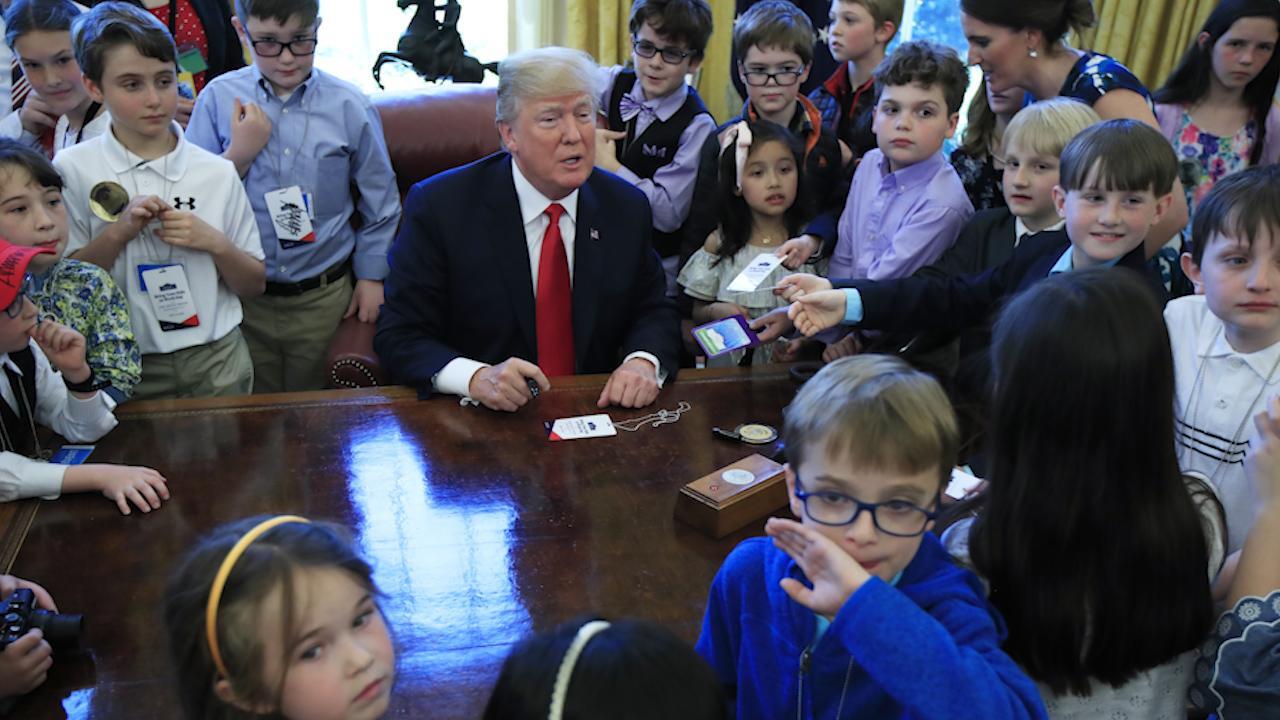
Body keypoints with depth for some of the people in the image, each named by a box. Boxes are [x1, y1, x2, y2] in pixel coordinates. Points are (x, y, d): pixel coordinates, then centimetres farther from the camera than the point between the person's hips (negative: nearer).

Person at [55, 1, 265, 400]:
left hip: (218, 361, 1)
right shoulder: (71, 171, -5)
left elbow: (253, 285, 4)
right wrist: (118, 232, -17)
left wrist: (216, 244, -14)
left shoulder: (218, 173, -1)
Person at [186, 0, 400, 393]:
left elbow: (380, 202, 4)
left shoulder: (350, 106, -5)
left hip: (323, 298, 0)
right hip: (242, 297, 1)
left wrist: (372, 276, 5)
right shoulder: (218, 99, -5)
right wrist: (239, 154, -15)